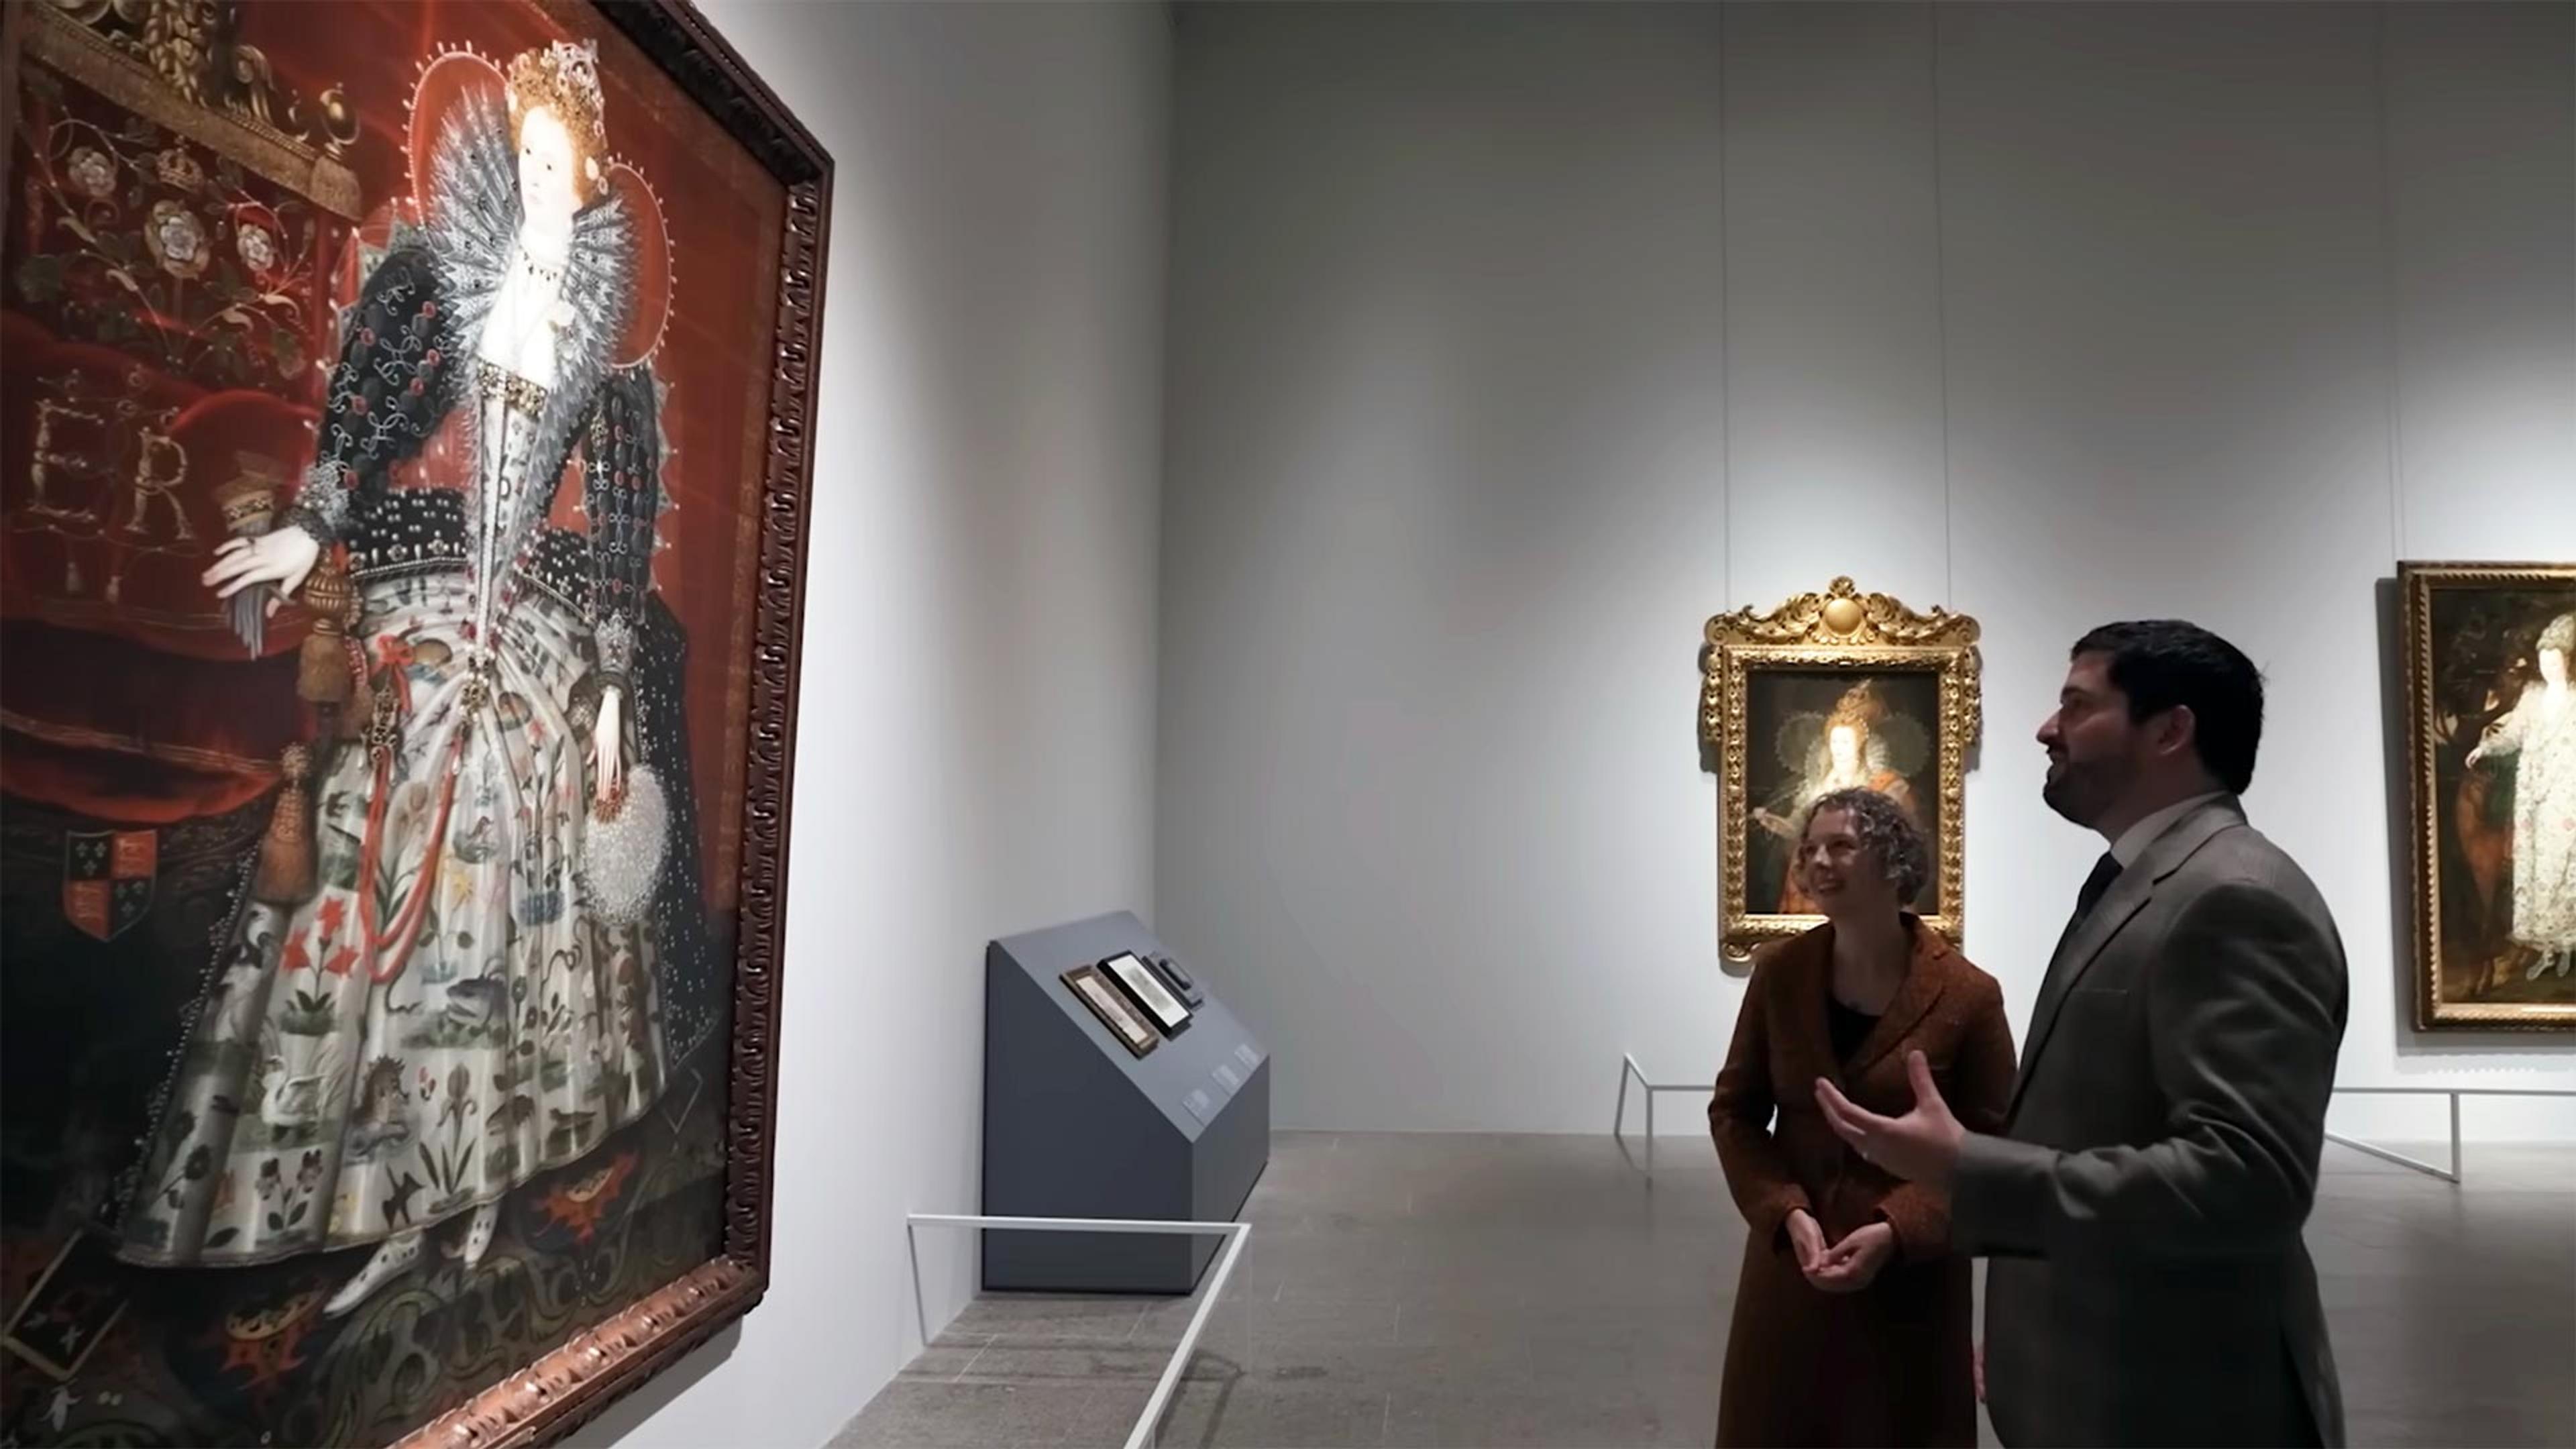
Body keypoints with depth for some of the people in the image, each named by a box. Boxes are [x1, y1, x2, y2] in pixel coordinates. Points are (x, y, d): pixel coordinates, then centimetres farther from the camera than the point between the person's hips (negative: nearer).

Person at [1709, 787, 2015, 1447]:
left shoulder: (1968, 994, -11)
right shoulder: (1778, 972, -3)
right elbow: (1734, 1111, 2)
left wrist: (1896, 1229, -19)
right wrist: (1787, 1213, -12)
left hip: (1911, 1277, -2)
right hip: (1789, 1262, 3)